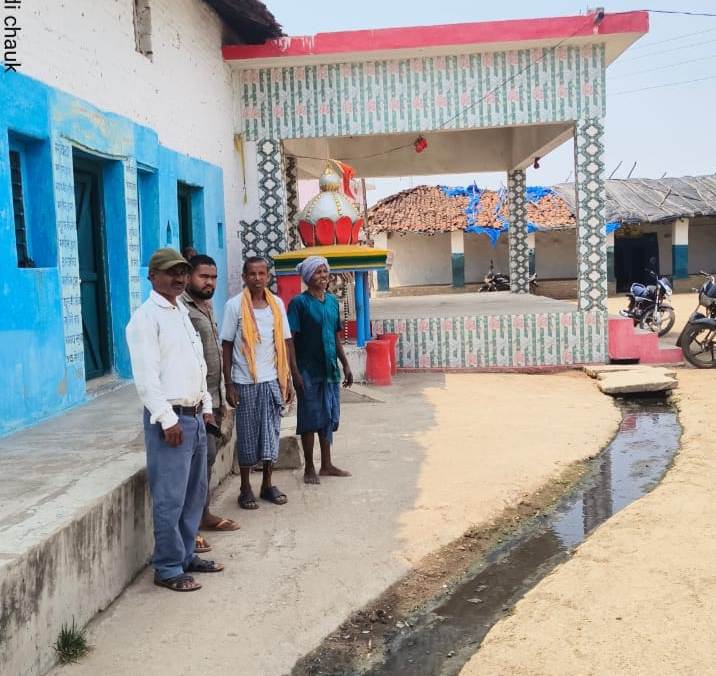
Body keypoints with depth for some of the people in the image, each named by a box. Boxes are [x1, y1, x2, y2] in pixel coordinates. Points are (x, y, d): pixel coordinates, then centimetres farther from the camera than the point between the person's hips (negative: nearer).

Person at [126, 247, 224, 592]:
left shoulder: (182, 312, 16)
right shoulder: (146, 317, -11)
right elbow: (146, 376, -18)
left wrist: (206, 407, 18)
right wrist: (168, 419, -19)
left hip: (195, 415, 9)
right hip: (170, 418, -9)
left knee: (195, 494, 15)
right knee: (170, 499, -2)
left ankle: (186, 555, 28)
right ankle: (168, 569, 9)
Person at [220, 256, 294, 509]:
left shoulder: (277, 304, 5)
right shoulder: (235, 305, -5)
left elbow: (284, 344, 9)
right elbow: (227, 346, -3)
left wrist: (287, 380, 6)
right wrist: (229, 384, -7)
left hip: (272, 381, 3)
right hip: (245, 383, -3)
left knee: (271, 433, 9)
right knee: (247, 436, 6)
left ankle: (267, 485, 23)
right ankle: (245, 488, 19)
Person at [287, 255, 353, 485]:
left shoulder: (332, 301, 9)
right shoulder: (299, 302, -10)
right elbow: (290, 339, -12)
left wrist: (345, 365, 14)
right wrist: (295, 372, -17)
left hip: (330, 369, 6)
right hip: (308, 371, -6)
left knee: (329, 418, 12)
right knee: (310, 419, 2)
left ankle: (326, 464, 23)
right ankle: (309, 468, 13)